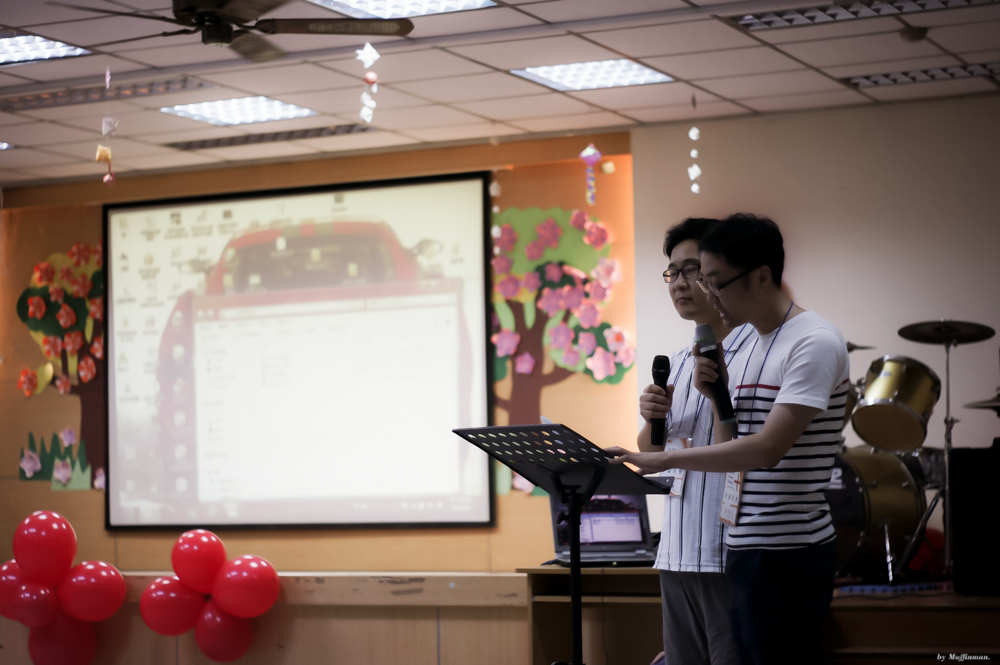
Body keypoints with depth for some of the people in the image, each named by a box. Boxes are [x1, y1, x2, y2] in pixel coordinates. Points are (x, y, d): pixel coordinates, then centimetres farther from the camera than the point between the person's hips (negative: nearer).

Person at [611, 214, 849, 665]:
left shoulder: (814, 343, -13)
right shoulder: (744, 351, 16)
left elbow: (768, 449, -23)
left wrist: (664, 460, -23)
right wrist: (716, 396, 1)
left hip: (790, 550, -9)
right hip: (745, 546, 9)